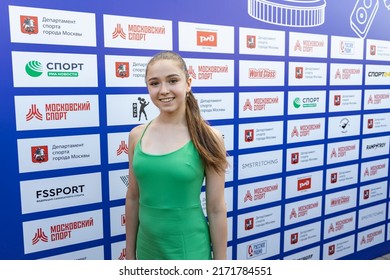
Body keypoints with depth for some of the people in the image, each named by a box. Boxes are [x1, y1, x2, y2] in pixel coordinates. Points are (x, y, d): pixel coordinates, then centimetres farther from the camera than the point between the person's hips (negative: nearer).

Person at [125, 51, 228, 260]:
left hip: (188, 250, -3)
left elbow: (216, 209, -10)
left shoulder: (208, 138, -14)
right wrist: (130, 253, 10)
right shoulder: (137, 135, -4)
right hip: (147, 248, 3)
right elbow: (133, 198, 4)